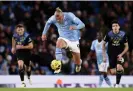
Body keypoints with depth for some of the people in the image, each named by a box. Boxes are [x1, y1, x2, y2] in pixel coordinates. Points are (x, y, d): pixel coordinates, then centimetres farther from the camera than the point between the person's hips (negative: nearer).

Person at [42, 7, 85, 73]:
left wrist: (75, 27, -51)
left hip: (74, 40, -2)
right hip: (63, 38, 2)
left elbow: (82, 25, -31)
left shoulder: (69, 16, -26)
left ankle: (79, 63, 49)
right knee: (58, 43, -37)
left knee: (77, 63, 8)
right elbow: (48, 23, 8)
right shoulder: (53, 18, -16)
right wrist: (44, 33, 7)